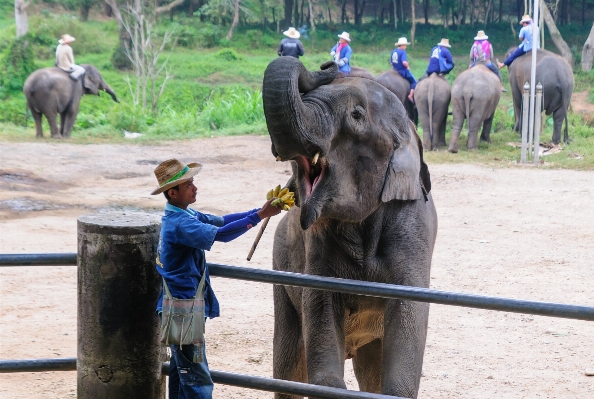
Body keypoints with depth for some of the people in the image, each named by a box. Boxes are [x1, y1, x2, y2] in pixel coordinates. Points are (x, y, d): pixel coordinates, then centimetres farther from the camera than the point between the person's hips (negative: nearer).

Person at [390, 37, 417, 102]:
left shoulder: (393, 52, 4)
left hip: (396, 71, 8)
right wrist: (407, 67, -14)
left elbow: (391, 62, 11)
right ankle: (411, 95, -11)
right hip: (404, 71, -8)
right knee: (414, 82, 4)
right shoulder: (403, 52, -20)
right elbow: (404, 62, -32)